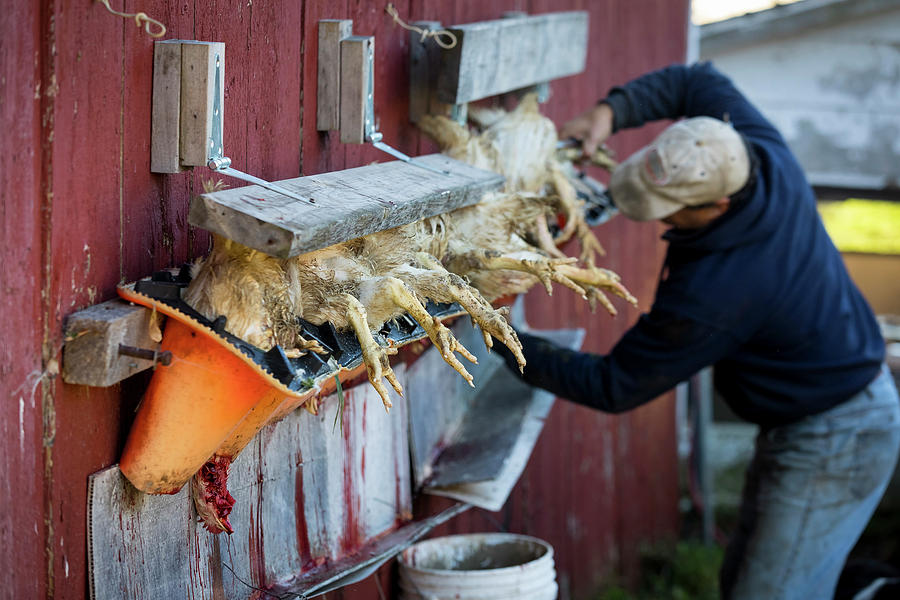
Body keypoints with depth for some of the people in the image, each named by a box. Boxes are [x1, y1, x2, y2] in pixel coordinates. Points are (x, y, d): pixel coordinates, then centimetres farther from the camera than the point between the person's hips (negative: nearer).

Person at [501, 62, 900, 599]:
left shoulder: (713, 292, -33)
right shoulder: (764, 154, -13)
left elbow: (613, 388, -20)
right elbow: (699, 81, 9)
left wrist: (508, 344, -13)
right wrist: (613, 110, -6)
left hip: (832, 448, -10)